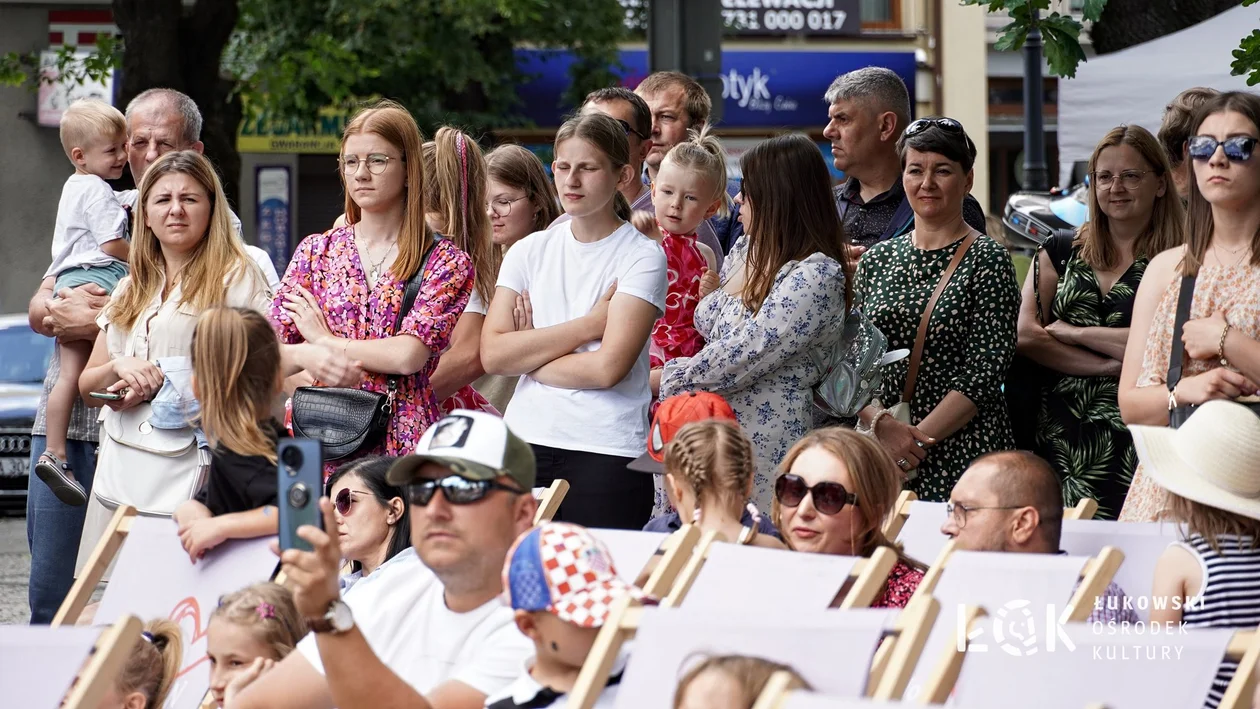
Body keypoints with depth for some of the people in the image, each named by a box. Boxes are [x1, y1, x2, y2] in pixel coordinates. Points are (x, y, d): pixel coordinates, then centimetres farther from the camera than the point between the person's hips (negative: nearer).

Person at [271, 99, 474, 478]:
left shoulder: (445, 261, 2)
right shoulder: (315, 251, 12)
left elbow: (408, 355, -12)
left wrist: (325, 340, -2)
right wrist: (308, 356, -14)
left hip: (403, 445, -2)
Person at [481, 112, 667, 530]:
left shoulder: (642, 257, -2)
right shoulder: (529, 252, 11)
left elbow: (607, 367, -12)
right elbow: (492, 355, -2)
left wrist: (527, 357, -1)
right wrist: (589, 324, -6)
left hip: (607, 451, -3)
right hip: (525, 441, 3)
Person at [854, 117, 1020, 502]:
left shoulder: (988, 260, -1)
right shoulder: (877, 259, 13)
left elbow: (983, 374, -9)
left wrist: (918, 438, -15)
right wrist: (881, 424, -10)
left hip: (961, 453, -4)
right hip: (877, 452, 4)